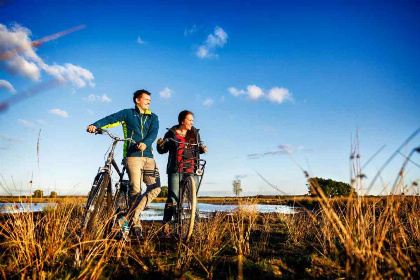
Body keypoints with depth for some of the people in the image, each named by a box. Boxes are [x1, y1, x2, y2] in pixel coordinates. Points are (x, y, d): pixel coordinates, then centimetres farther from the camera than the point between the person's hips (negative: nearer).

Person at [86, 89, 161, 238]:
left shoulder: (153, 117, 17)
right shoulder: (127, 113, 12)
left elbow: (153, 133, 0)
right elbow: (110, 119, 0)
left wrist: (145, 143, -21)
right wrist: (95, 125, -19)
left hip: (148, 157, 3)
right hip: (133, 156, -3)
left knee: (155, 188, -10)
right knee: (135, 189, -10)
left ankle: (132, 217, -1)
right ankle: (135, 224, 2)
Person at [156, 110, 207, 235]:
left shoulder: (195, 133, 14)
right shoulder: (172, 133, 5)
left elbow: (198, 148, 21)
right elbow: (162, 150, 9)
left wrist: (202, 149, -1)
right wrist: (160, 144, -12)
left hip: (192, 170, 3)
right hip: (175, 170, -2)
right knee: (173, 198, -5)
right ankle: (166, 224, 6)